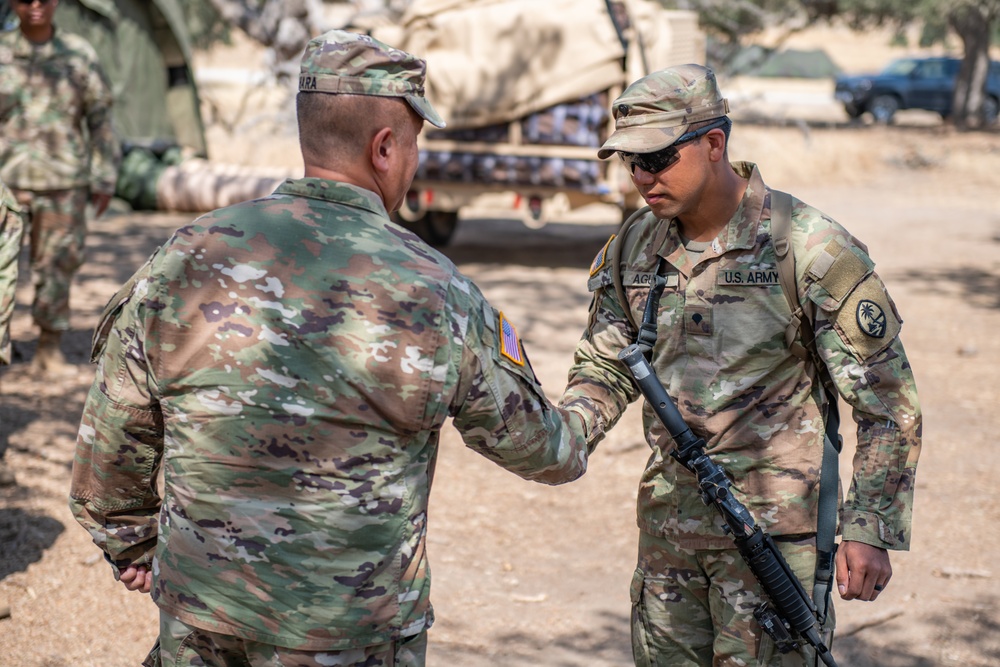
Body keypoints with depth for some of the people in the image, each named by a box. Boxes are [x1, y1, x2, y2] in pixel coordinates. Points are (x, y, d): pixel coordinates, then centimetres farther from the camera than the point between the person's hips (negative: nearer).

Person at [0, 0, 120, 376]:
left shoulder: (79, 54, 5)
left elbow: (99, 117, 8)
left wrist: (104, 178, 4)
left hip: (64, 183, 1)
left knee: (57, 266, 3)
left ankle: (50, 352, 12)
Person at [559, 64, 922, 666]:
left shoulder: (811, 249, -14)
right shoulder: (634, 249, 3)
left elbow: (888, 401, -10)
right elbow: (606, 366, 15)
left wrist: (870, 530, -13)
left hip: (772, 526, -6)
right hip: (668, 522, 6)